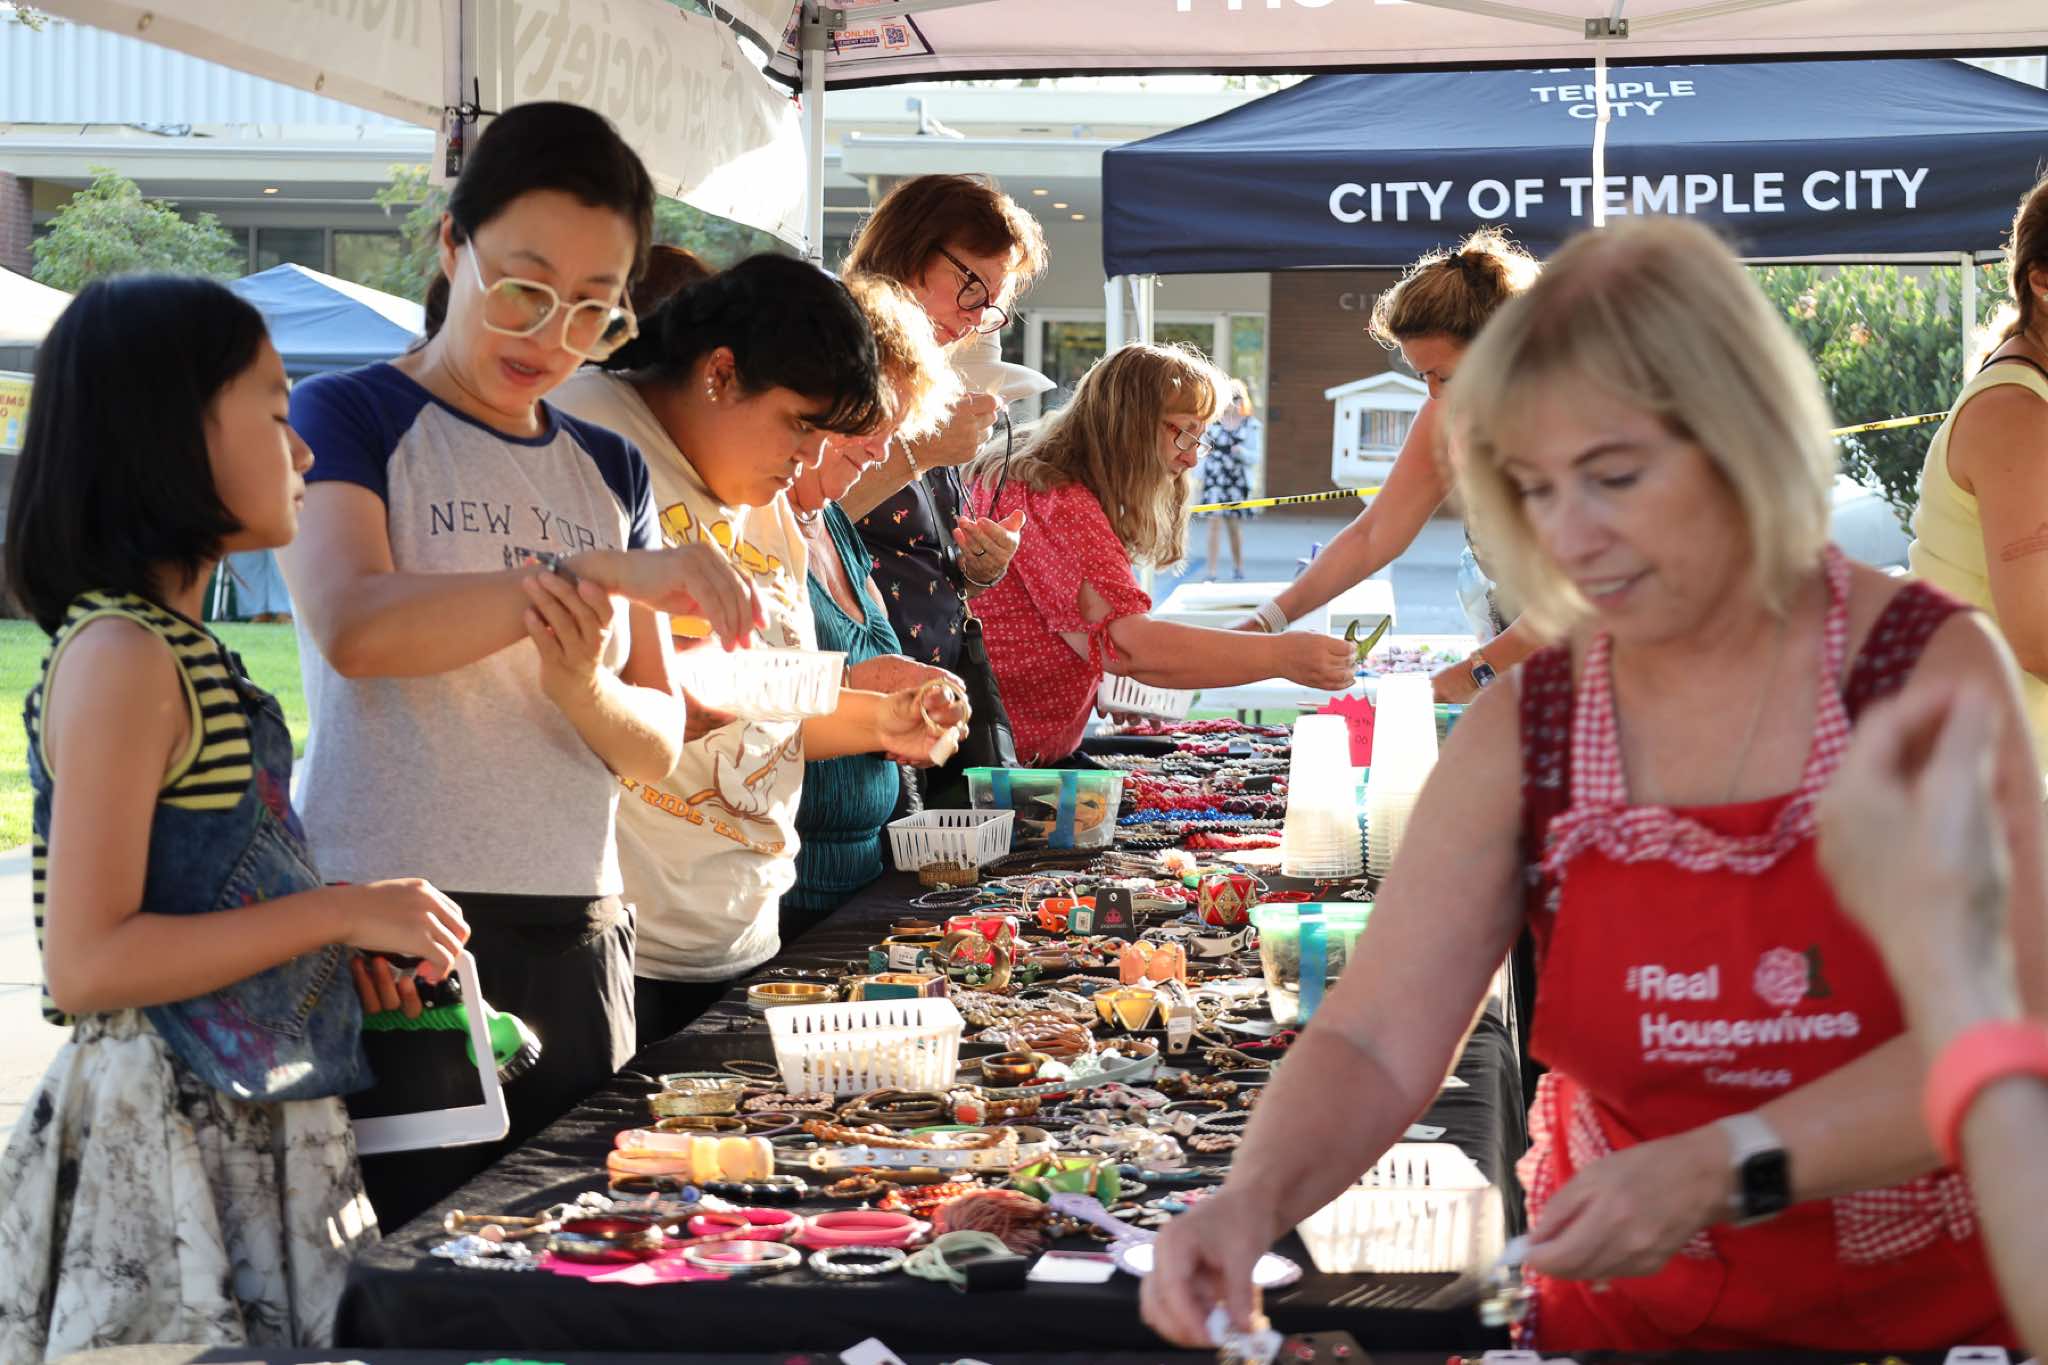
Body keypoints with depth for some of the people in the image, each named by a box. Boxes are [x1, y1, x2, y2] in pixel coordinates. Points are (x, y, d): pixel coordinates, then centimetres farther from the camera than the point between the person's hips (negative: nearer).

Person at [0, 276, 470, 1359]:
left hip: (246, 1134, 9)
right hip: (164, 1141, -9)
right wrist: (339, 914, -17)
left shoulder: (186, 652, 13)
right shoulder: (119, 656, -16)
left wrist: (346, 950, 6)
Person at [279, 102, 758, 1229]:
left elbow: (656, 747, 13)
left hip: (576, 936, 5)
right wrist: (605, 575, -21)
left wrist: (584, 691, -9)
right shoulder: (352, 417, 0)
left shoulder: (609, 472, 15)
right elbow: (352, 623, -20)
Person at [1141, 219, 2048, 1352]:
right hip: (1630, 1325, 1)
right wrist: (1254, 1196, -26)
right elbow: (1376, 1044, -6)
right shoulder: (1522, 734, -2)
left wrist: (1725, 1170, -26)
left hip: (1931, 1315, -1)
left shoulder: (1934, 671, -8)